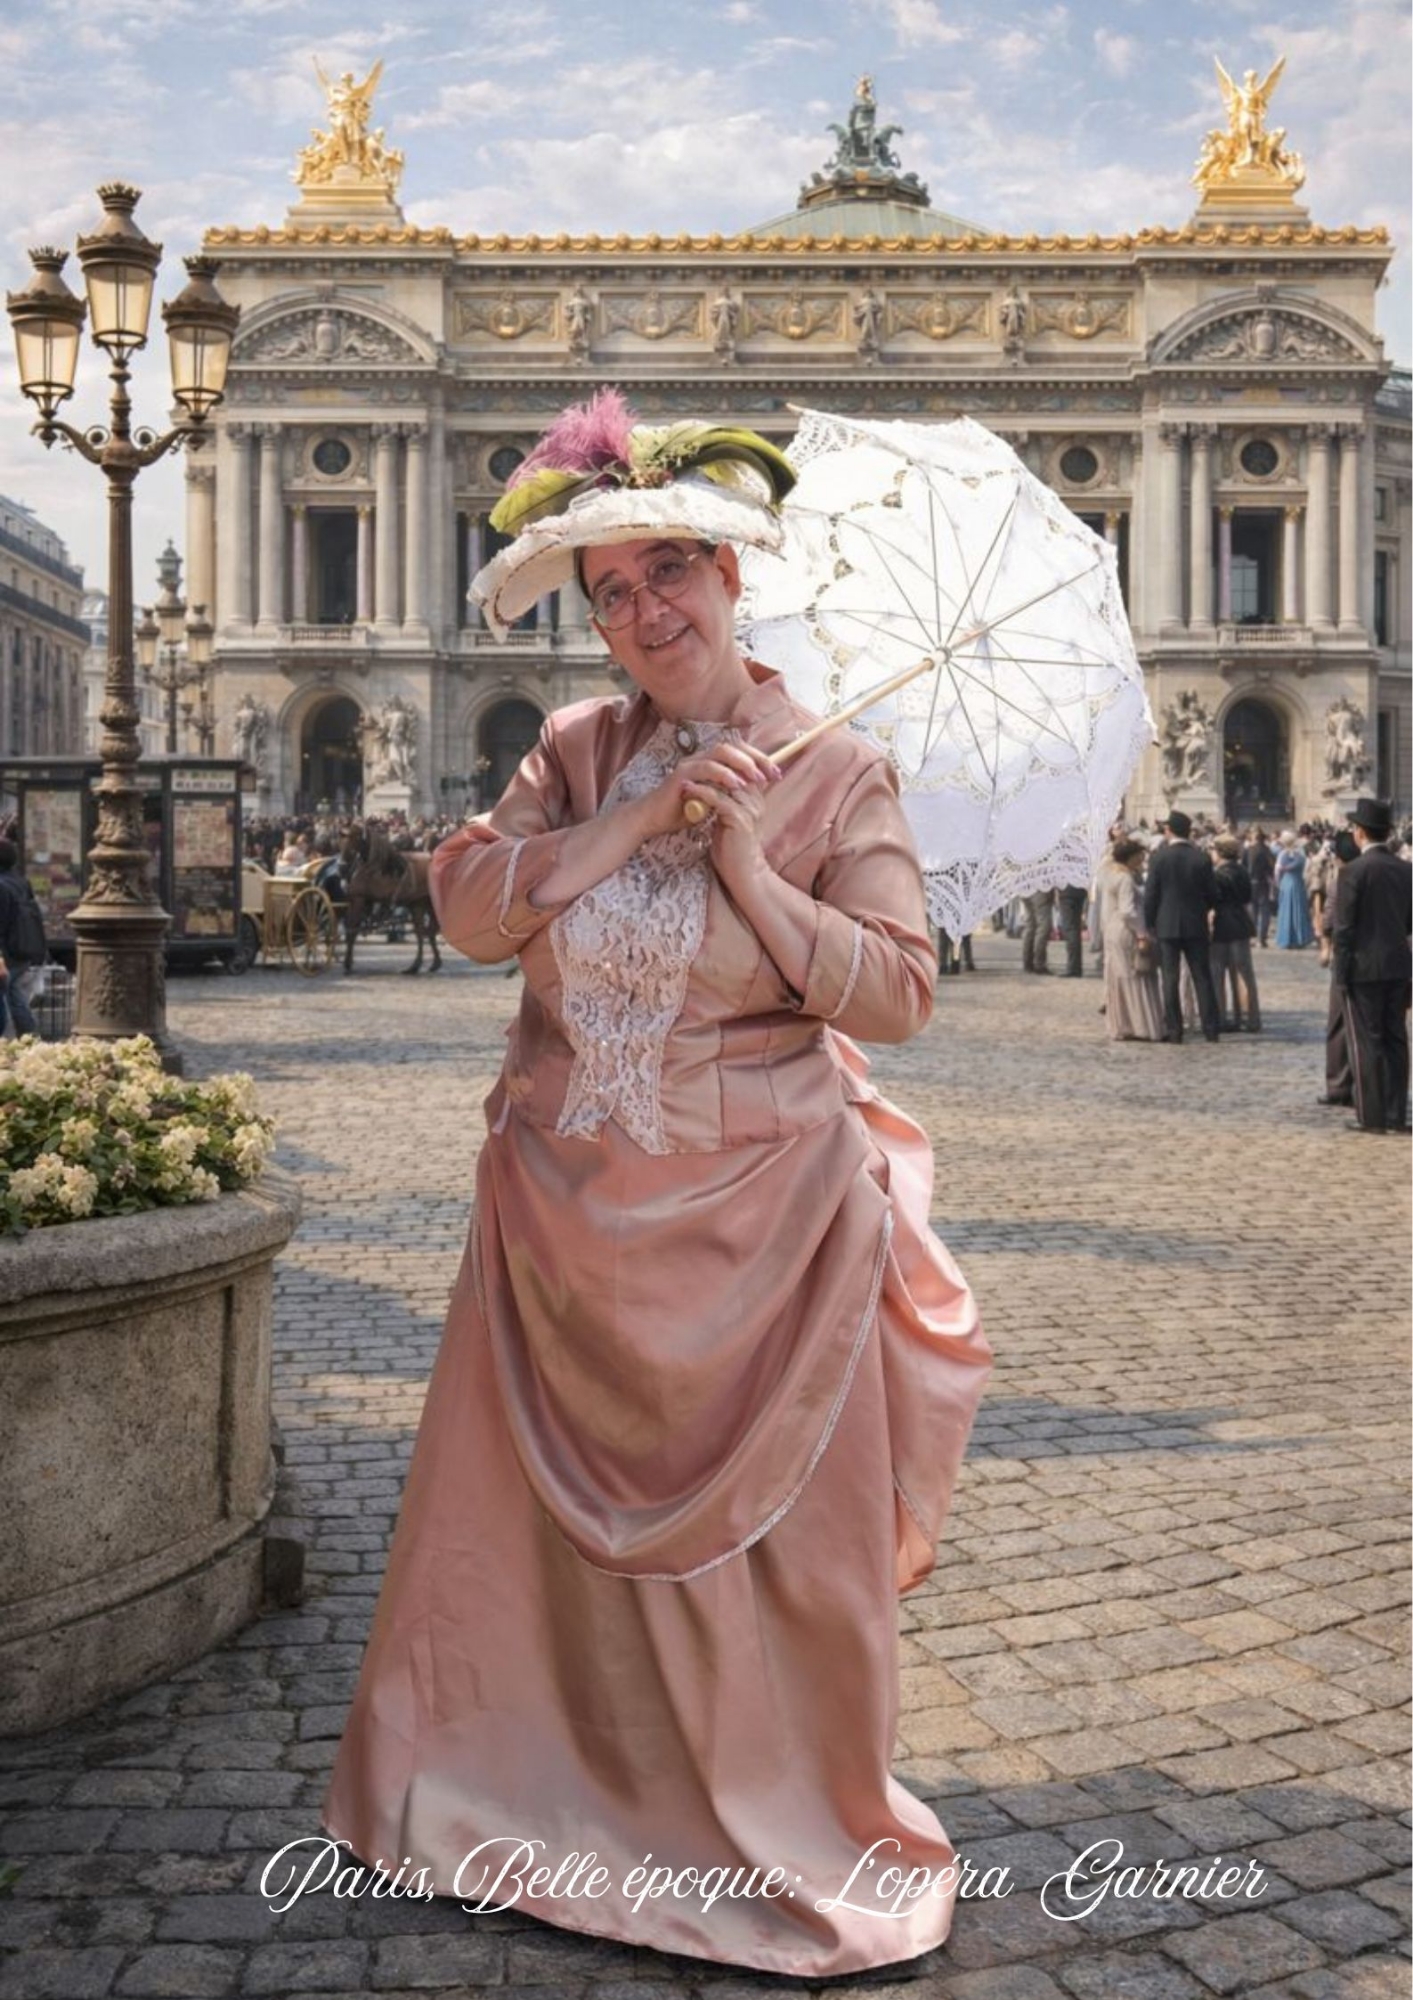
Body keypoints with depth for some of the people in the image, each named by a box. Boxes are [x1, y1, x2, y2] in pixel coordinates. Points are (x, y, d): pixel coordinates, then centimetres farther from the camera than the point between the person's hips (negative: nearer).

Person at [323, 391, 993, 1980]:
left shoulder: (834, 775, -5)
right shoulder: (576, 752, 5)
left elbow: (897, 992, -11)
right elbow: (468, 904, -7)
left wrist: (751, 868, -20)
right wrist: (638, 822, -15)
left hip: (756, 1229, -3)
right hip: (562, 1213, 4)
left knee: (761, 1536, 5)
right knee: (536, 1515, 13)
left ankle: (793, 1823, 25)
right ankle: (534, 1787, 34)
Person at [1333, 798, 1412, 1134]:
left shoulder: (1354, 871, -12)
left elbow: (1344, 927, -12)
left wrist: (1341, 974, -8)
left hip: (1364, 967, -6)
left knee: (1366, 1042, -1)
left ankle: (1371, 1116, 1)